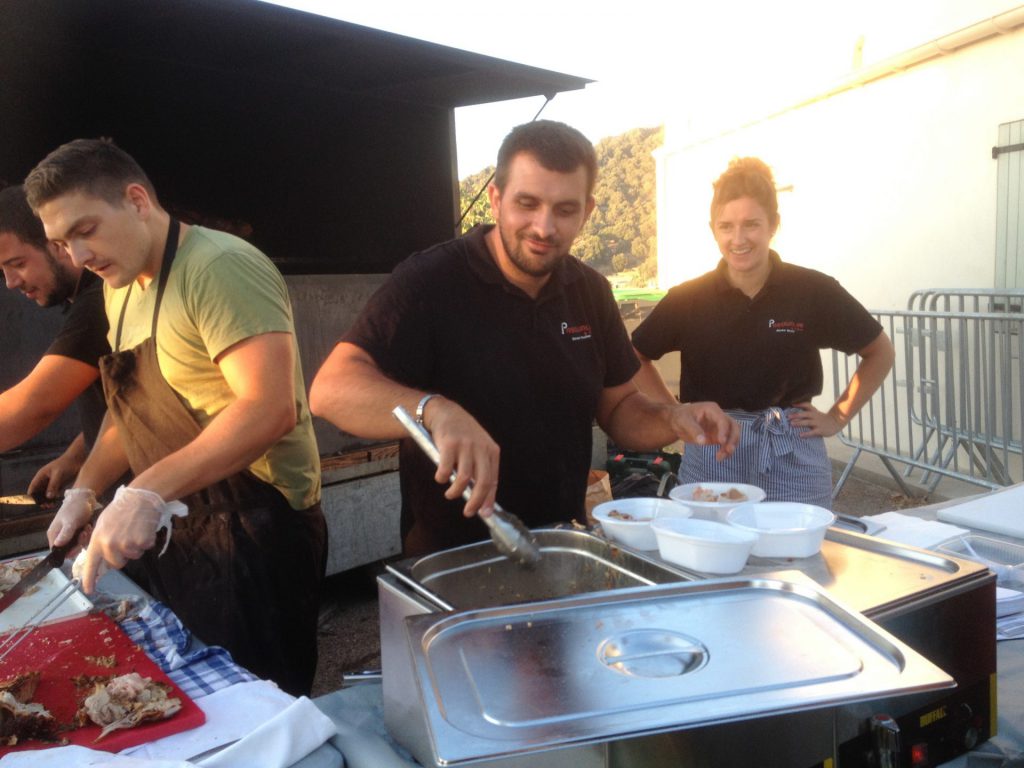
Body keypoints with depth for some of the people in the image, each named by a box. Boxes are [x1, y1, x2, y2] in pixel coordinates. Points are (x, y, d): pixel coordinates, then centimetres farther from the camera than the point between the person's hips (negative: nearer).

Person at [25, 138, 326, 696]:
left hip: (254, 530, -8)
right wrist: (85, 489, 10)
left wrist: (148, 492, -30)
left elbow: (271, 409, -28)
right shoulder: (120, 286, 12)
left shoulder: (219, 268, -18)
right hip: (173, 530, 9)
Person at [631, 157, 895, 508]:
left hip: (794, 461, 0)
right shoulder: (687, 300, -3)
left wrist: (837, 417, 3)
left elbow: (880, 352, 9)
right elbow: (635, 357, 10)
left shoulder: (814, 291, -5)